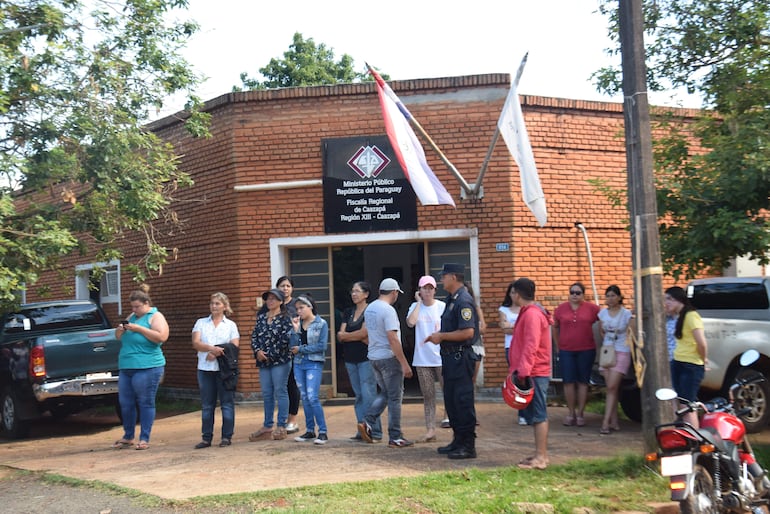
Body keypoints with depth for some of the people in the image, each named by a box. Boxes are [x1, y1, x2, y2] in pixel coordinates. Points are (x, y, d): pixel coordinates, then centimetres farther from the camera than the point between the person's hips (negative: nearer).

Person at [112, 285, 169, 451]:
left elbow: (161, 337, -17)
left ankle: (144, 439, 4)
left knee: (145, 403, -2)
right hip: (126, 367, 7)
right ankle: (128, 437, 23)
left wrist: (138, 328, -17)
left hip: (147, 368, -7)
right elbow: (119, 337, 24)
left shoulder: (155, 316, -2)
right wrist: (120, 330, 1)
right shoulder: (132, 317, 18)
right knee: (125, 403, 10)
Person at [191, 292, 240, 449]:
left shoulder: (231, 325, 8)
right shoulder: (201, 323, 12)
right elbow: (196, 343, -3)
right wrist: (211, 348, -21)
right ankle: (206, 437, 12)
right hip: (205, 368, 2)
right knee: (207, 404, 6)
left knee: (227, 403, 0)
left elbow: (234, 347, -2)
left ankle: (227, 436, 7)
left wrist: (216, 354, -15)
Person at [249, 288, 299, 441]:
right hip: (263, 361, 6)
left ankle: (281, 427, 5)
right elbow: (254, 335, 11)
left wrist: (270, 354, -12)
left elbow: (285, 340, -12)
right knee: (266, 394, 10)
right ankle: (267, 427, 17)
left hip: (280, 360, -6)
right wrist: (257, 351, -6)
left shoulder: (285, 318, -6)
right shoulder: (261, 317, 13)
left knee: (280, 391, -1)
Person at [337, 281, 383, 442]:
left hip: (366, 358, -6)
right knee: (358, 395, 7)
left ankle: (375, 432, -6)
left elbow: (364, 332, -13)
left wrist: (345, 335, 0)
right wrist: (360, 337, -8)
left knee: (368, 394, -10)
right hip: (350, 358, 7)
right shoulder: (348, 313, 16)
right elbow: (340, 336, 7)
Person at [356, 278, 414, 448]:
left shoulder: (369, 308, 10)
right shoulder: (388, 310, -17)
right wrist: (404, 363, -21)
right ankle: (395, 438, 4)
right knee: (395, 397, 0)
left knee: (385, 393, 19)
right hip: (389, 357, -8)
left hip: (373, 357, 8)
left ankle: (367, 423, 4)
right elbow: (393, 339, -23)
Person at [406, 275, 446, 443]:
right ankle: (430, 430, 13)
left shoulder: (442, 307, -2)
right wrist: (419, 302, -10)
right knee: (428, 395, 8)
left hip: (441, 357, -2)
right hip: (422, 358, 3)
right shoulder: (415, 306, 4)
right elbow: (410, 323, -15)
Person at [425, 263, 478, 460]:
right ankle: (458, 441, 26)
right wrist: (437, 335, 7)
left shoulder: (464, 301, -17)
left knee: (463, 402, -4)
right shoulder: (452, 300, 14)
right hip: (450, 357, 10)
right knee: (451, 400, 16)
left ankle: (468, 446, 2)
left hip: (460, 357, -10)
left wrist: (442, 336, -16)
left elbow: (468, 332, -25)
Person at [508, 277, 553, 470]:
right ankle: (541, 454, 19)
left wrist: (523, 371, -26)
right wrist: (521, 369, 22)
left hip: (534, 373, -11)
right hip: (535, 373, 11)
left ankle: (540, 458, -5)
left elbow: (531, 346, -23)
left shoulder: (532, 314, -16)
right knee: (536, 415, 13)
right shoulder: (528, 312, 17)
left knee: (538, 415, -7)